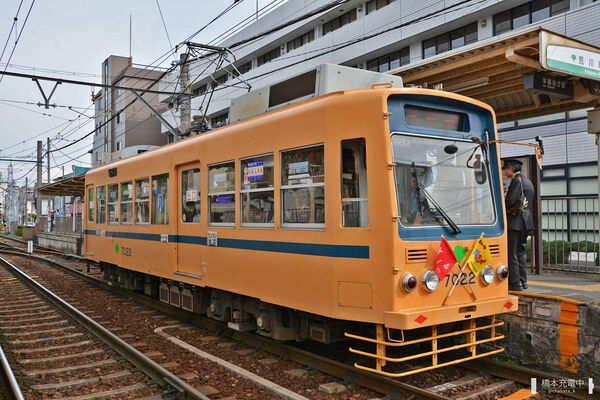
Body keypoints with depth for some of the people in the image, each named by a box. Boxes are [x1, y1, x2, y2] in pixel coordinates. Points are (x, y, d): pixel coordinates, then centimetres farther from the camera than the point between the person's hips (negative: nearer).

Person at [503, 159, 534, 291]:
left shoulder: (517, 180, -11)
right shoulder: (527, 181, 19)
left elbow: (510, 201, -20)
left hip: (515, 221, -10)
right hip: (526, 221, 10)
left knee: (512, 252, -6)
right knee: (521, 251, 14)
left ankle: (515, 283, -5)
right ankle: (522, 281, 18)